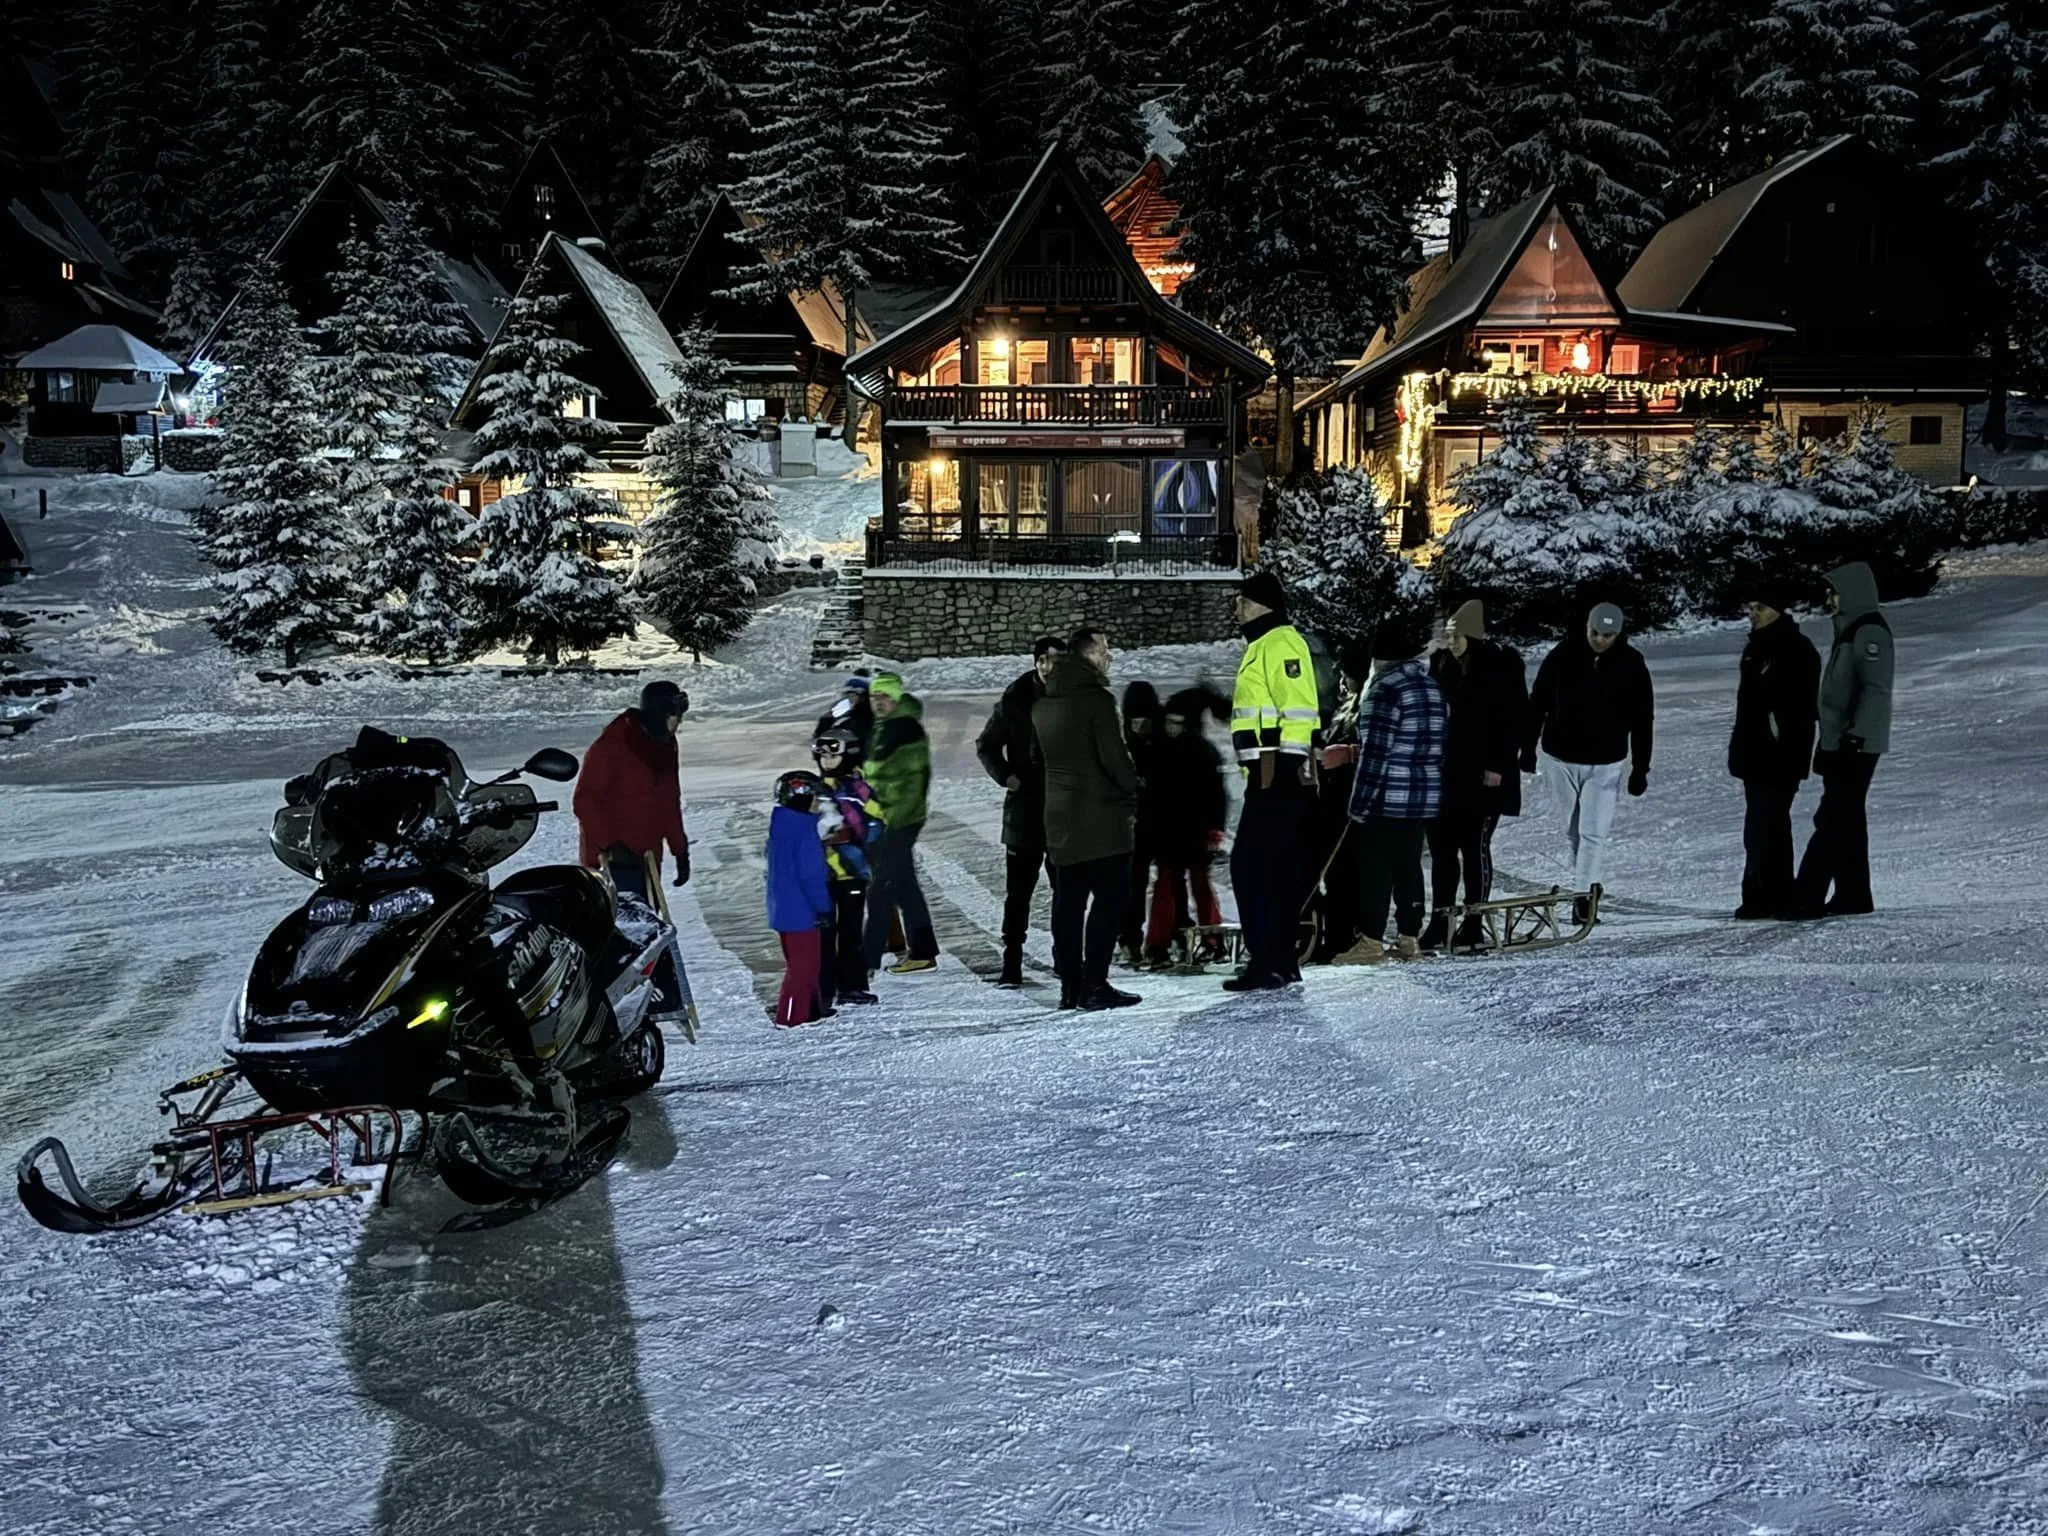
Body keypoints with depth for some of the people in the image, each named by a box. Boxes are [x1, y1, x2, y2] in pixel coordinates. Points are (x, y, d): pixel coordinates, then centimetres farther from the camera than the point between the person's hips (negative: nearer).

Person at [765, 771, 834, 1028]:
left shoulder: (780, 827, 10)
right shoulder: (804, 831, -20)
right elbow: (811, 874, -22)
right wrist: (823, 906, -15)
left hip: (783, 908, 10)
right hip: (801, 910, -10)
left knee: (807, 961, 19)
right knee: (804, 963, -2)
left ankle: (812, 1007, 27)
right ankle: (791, 1015, -1)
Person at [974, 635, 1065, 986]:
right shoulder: (1016, 699, 0)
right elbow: (986, 744, 9)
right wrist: (1005, 775, -5)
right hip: (1025, 809, -1)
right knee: (1018, 891, 2)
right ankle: (1012, 964, 5)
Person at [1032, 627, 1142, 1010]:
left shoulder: (1042, 705, 10)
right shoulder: (1097, 699, -13)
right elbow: (1114, 757, -17)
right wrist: (1133, 794, -2)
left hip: (1060, 815, 8)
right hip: (1100, 815, -8)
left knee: (1068, 900, 10)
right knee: (1110, 897, -5)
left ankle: (1070, 986, 12)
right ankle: (1094, 985, -10)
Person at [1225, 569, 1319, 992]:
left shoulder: (1280, 642, -10)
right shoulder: (1262, 645, 22)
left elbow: (1296, 711, -19)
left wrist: (1284, 766, -23)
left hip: (1279, 774, -11)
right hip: (1270, 776, 11)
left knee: (1249, 865, -12)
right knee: (1278, 868, 13)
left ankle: (1266, 964, -11)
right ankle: (1283, 960, 18)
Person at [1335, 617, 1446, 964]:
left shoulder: (1386, 689, -15)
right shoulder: (1431, 687, 10)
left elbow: (1375, 751, -18)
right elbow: (1432, 744, 15)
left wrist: (1360, 801, -14)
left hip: (1387, 797, -8)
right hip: (1424, 795, 8)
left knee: (1376, 867, -3)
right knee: (1409, 865, 12)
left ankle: (1371, 941, -2)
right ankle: (1409, 938, 14)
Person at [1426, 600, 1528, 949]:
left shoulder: (1501, 664, -8)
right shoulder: (1441, 663, 9)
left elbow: (1514, 717, -11)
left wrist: (1498, 765, -16)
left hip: (1483, 776, -6)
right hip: (1444, 771, 6)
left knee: (1475, 846, -1)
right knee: (1441, 845, 7)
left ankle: (1474, 924, 6)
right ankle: (1440, 921, 14)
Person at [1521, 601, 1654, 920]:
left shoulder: (1632, 664, -6)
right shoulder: (1563, 655, -5)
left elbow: (1642, 720, 0)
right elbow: (1537, 702, 4)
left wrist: (1640, 768, -1)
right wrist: (1528, 748, 4)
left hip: (1606, 764, -2)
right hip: (1562, 759, 2)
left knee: (1593, 832, -8)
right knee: (1572, 830, 12)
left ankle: (1584, 894, -6)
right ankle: (1585, 886, 27)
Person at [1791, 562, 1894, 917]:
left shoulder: (1870, 632, -12)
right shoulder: (1848, 632, 19)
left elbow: (1876, 689, -20)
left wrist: (1856, 735, -25)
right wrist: (1826, 744, 22)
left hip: (1856, 745, -10)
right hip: (1839, 743, 10)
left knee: (1834, 820, -12)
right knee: (1848, 820, 11)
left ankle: (1808, 898, -16)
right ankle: (1853, 896, 15)